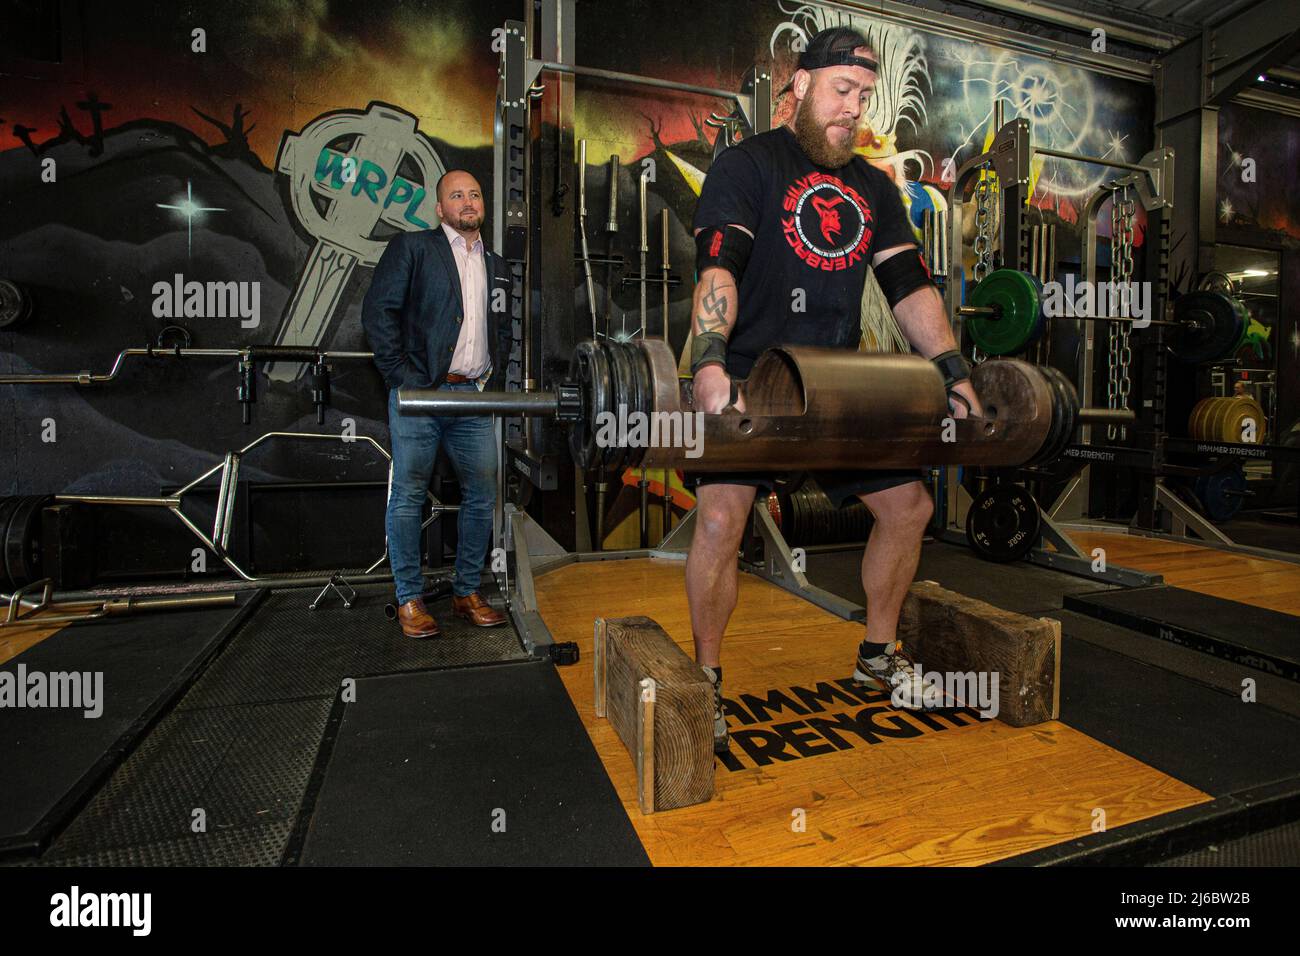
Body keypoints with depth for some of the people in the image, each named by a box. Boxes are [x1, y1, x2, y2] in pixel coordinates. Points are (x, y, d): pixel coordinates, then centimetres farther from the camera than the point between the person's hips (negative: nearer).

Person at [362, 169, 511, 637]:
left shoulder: (496, 266, 20)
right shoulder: (412, 247, 4)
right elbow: (377, 312, -4)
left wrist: (494, 382, 11)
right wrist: (403, 378, -10)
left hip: (475, 397, 5)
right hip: (420, 391, -4)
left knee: (482, 495, 3)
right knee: (409, 496, 0)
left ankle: (467, 593, 17)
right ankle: (409, 599, 12)